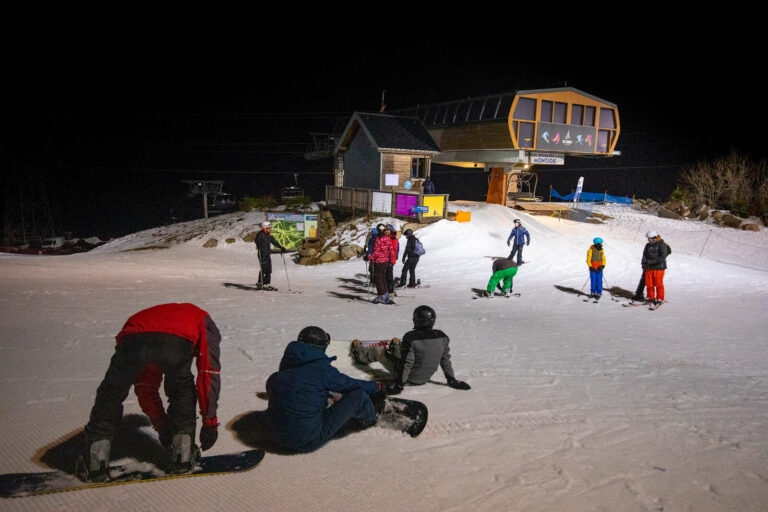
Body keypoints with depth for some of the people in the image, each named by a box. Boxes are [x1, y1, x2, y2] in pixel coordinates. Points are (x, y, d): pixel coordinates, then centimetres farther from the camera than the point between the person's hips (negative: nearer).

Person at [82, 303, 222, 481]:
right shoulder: (204, 322, 37)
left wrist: (162, 425, 49)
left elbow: (145, 388, 44)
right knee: (182, 391, 25)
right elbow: (209, 375, 24)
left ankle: (95, 464, 23)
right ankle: (183, 454, 25)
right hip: (177, 340, -3)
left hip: (132, 338, 3)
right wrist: (210, 422, 28)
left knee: (111, 393, 24)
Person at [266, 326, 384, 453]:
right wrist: (376, 387, 20)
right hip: (309, 442, -7)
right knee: (358, 395, -2)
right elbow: (351, 384, -1)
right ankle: (370, 419, 31)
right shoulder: (321, 369, -14)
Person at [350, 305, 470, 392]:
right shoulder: (442, 337, -15)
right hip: (426, 378, 5)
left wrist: (399, 384, -16)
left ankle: (360, 352, 50)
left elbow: (407, 363, -26)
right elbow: (446, 360, -6)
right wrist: (451, 380, 6)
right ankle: (395, 346, 63)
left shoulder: (411, 337, -30)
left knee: (377, 350, 19)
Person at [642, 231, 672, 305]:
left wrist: (652, 261, -24)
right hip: (649, 268, 6)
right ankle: (651, 298, 19)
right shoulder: (648, 245, 10)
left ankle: (660, 299, 11)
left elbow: (662, 257, -17)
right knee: (649, 284, 7)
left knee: (658, 284, 0)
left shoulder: (662, 245, -10)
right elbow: (645, 255, 10)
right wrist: (644, 263, -8)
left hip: (658, 268, -6)